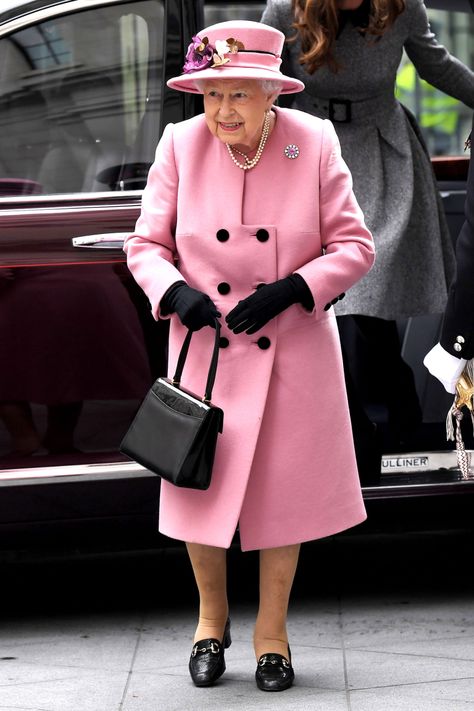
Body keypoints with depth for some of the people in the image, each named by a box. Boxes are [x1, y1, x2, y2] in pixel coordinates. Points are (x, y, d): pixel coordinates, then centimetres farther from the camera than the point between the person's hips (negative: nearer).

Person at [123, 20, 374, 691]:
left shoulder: (315, 142, -9)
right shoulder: (181, 145, -6)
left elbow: (354, 246, -5)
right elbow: (145, 244, 1)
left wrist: (290, 290, -19)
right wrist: (175, 291, -19)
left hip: (294, 352, 0)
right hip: (206, 351, 1)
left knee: (284, 490, 7)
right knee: (201, 486, 4)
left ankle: (272, 631, 26)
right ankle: (213, 616, 31)